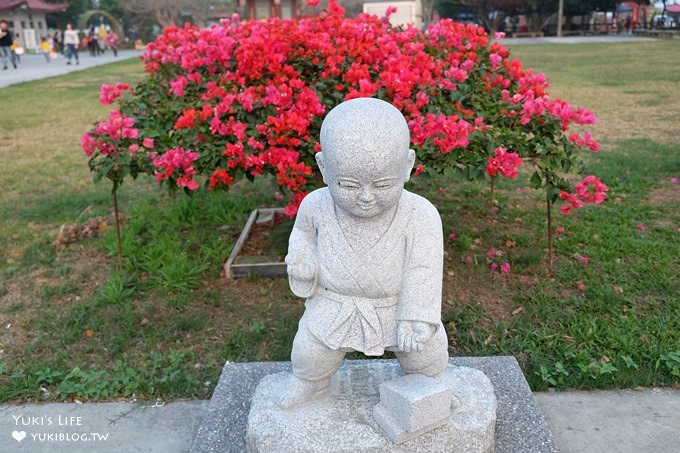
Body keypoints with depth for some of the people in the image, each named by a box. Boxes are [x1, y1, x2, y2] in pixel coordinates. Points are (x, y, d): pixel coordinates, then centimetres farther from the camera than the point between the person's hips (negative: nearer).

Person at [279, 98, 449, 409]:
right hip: (334, 307, 1)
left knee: (427, 352, 16)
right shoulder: (317, 205, -18)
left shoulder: (420, 216, -26)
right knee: (310, 353, 13)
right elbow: (304, 229, 5)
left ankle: (428, 385, 51)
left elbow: (422, 271, -19)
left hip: (395, 306, -1)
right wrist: (300, 258, -12)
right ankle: (309, 382, 49)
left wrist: (415, 318, -20)